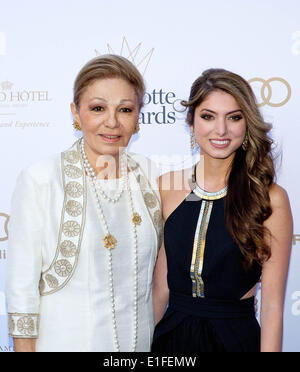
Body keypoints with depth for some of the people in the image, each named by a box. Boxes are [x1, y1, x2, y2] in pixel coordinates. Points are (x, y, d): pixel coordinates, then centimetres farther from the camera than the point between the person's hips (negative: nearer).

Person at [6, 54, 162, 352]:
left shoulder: (147, 174, -2)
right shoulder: (39, 181, -15)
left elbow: (157, 270, 8)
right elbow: (21, 286, -12)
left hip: (140, 339, 4)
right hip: (64, 341, -4)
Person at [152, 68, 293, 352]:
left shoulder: (271, 198, -13)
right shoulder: (166, 188, -4)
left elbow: (272, 305, -11)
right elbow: (160, 286, 1)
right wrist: (143, 344, 1)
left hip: (235, 338, -2)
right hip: (171, 337, 3)